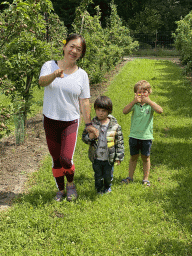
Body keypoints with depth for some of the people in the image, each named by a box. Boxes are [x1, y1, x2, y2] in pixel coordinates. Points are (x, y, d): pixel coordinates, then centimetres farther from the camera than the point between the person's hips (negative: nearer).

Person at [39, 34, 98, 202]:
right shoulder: (49, 66, -3)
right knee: (56, 160, 10)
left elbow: (84, 101, 2)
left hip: (71, 121, -1)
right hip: (50, 120, 1)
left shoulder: (82, 75, 0)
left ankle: (71, 184, 19)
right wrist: (54, 74, -45)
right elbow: (41, 82, -24)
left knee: (66, 159, -12)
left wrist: (88, 124, -1)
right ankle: (61, 190, 30)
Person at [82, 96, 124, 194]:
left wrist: (119, 157, -5)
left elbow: (120, 142, -4)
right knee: (98, 176, 17)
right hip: (96, 158, 1)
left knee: (108, 176, 17)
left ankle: (107, 187, 47)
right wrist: (89, 137, -23)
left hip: (109, 159, 0)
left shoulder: (115, 126, -11)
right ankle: (99, 189, 43)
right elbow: (84, 137, 0)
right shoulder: (92, 124, -7)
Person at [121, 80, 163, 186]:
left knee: (145, 158, 11)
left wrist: (149, 101, -24)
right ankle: (130, 177, 28)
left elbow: (160, 111, -22)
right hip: (134, 136, 1)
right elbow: (124, 111, -17)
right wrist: (134, 101, -25)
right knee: (133, 157, 14)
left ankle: (146, 178, 24)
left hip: (146, 136, -1)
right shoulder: (134, 104, -1)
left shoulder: (150, 104, -3)